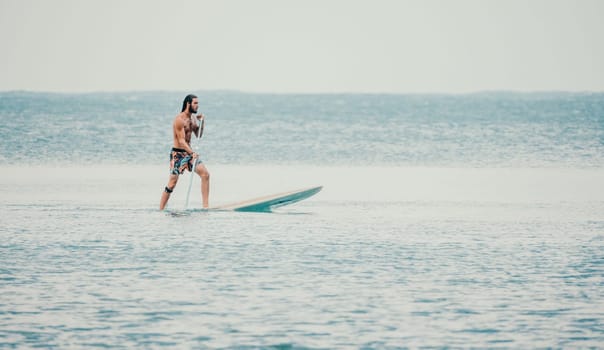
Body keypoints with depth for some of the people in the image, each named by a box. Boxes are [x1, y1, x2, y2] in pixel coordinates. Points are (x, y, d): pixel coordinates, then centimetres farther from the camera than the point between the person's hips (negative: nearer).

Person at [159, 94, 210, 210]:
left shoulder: (192, 118, 9)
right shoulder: (179, 120, -17)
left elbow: (198, 135, 18)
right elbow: (181, 141, -23)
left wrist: (201, 122, 1)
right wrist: (192, 153, -35)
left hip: (189, 152, 7)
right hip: (178, 153, -7)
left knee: (205, 174, -7)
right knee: (172, 183, -7)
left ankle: (205, 206, -5)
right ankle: (160, 210, 2)